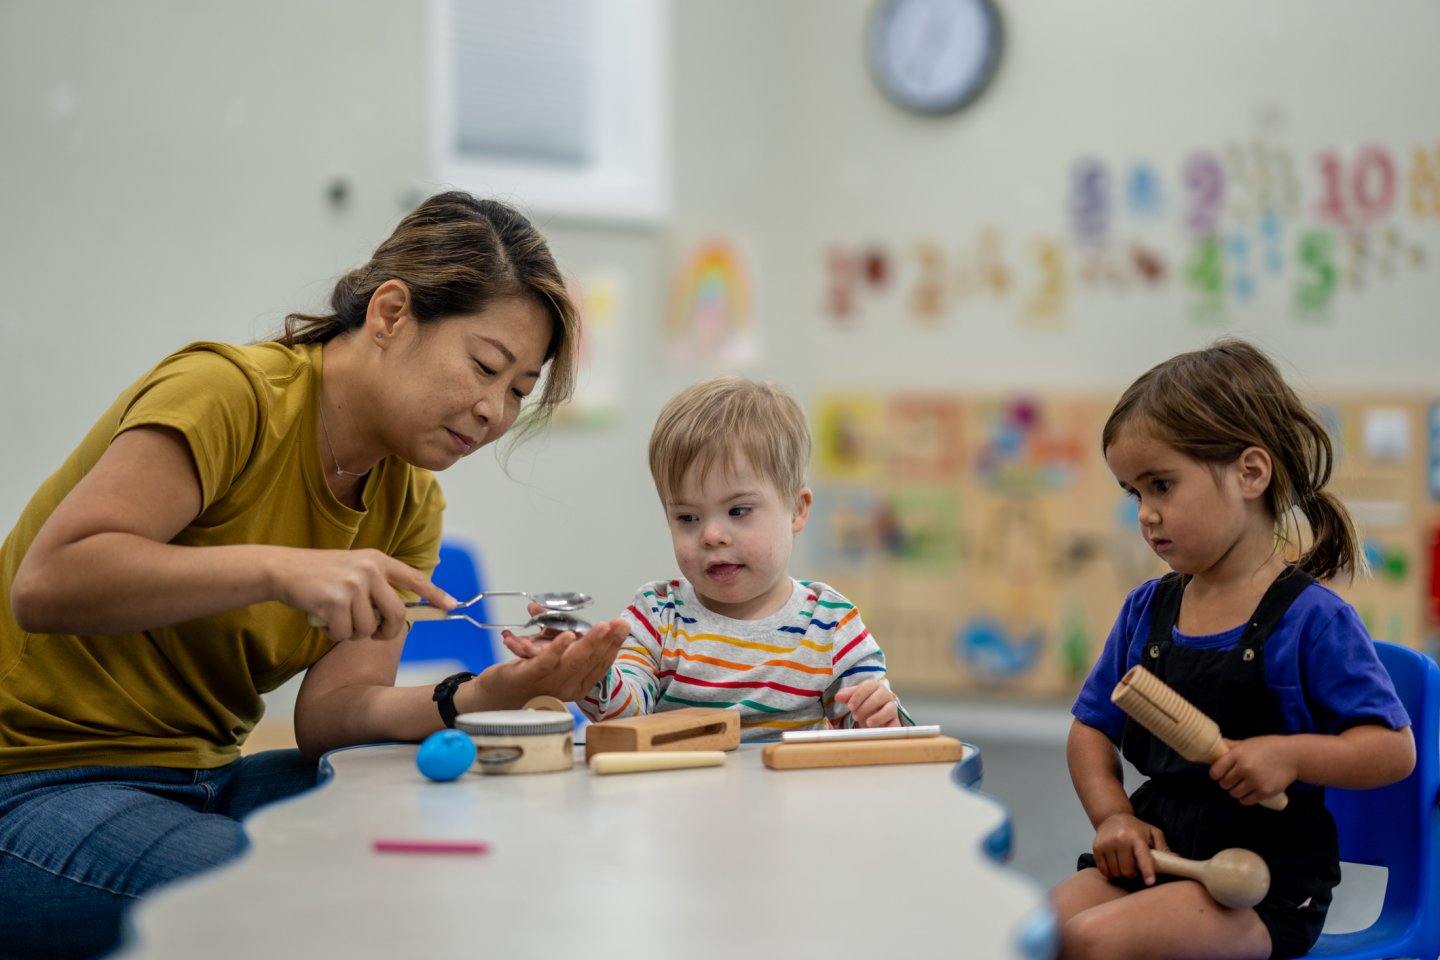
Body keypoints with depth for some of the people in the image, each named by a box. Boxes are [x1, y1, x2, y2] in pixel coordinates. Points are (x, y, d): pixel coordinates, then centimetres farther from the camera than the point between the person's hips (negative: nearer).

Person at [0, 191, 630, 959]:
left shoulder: (409, 503, 6)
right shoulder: (226, 392, -17)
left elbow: (333, 709, -4)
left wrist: (481, 697, -22)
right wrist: (277, 569, -36)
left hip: (202, 779, 7)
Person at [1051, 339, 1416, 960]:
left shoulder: (1310, 619, -9)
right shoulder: (1145, 610, 9)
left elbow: (1394, 749, -9)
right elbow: (1091, 726, 16)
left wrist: (1291, 753, -26)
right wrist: (1112, 815, -2)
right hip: (1156, 855, 6)